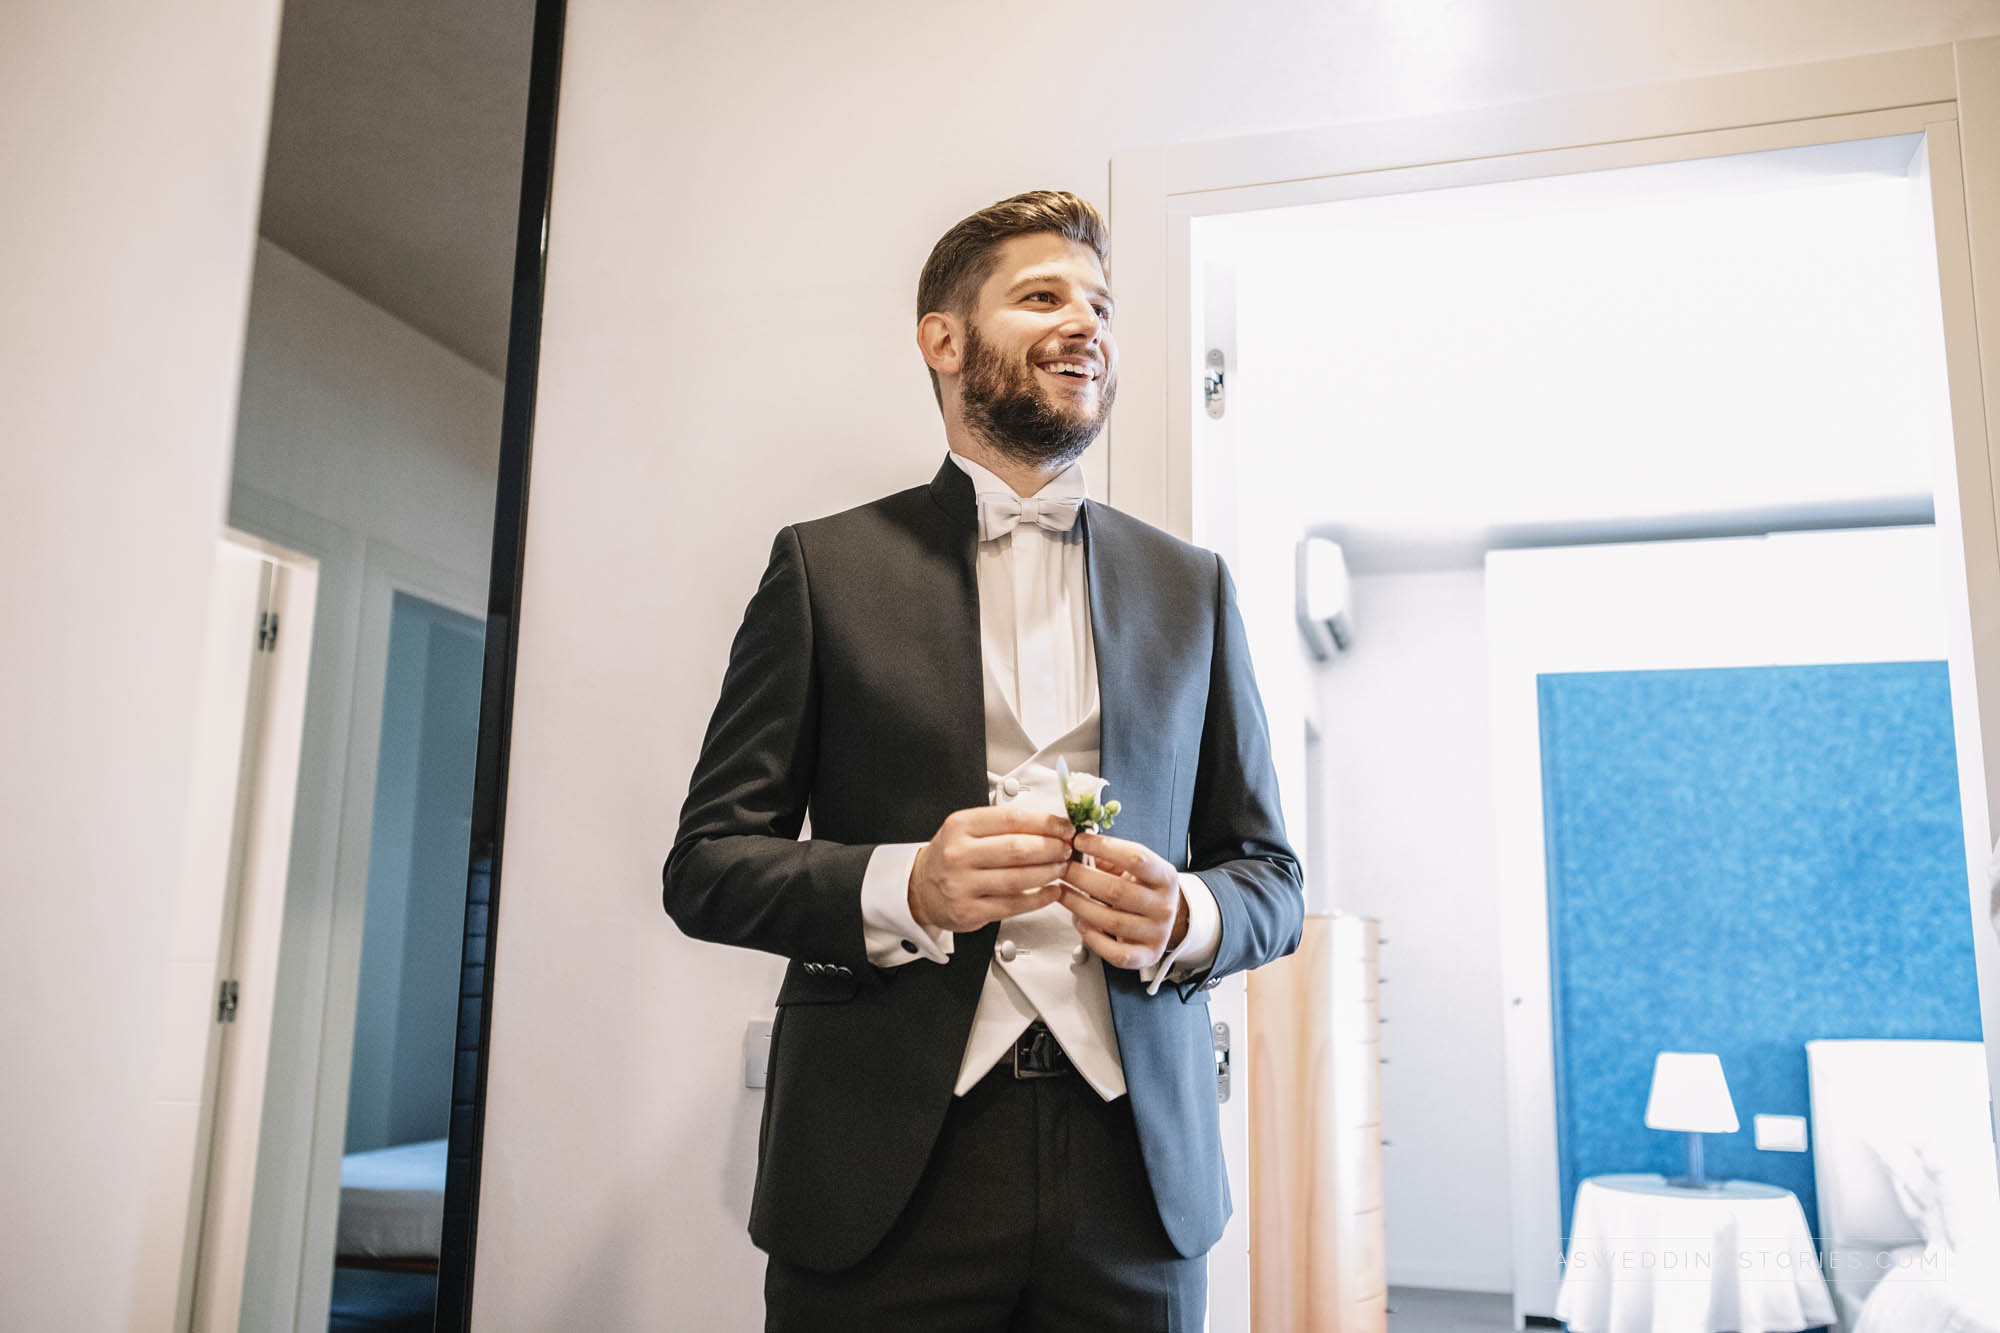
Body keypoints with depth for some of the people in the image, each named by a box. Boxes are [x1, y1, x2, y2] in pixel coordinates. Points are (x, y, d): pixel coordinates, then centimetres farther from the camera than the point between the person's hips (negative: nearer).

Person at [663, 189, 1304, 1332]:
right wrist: (902, 888, -16)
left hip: (1134, 1164, 2)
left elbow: (1271, 874, 12)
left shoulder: (1192, 588, 10)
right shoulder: (825, 565, 3)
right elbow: (707, 863, 1)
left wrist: (1185, 918, -10)